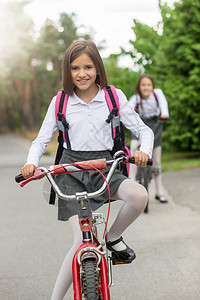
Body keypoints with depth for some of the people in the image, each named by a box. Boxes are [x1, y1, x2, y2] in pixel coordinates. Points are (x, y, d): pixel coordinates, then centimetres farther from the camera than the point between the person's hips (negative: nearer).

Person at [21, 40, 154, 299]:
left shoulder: (114, 97, 1)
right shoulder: (60, 102, 2)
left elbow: (144, 130, 4)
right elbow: (41, 140, 8)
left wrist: (144, 151, -19)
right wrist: (31, 162, -13)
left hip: (104, 167, 2)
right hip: (71, 171, -1)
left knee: (139, 195, -31)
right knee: (83, 239, -17)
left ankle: (113, 238, 1)